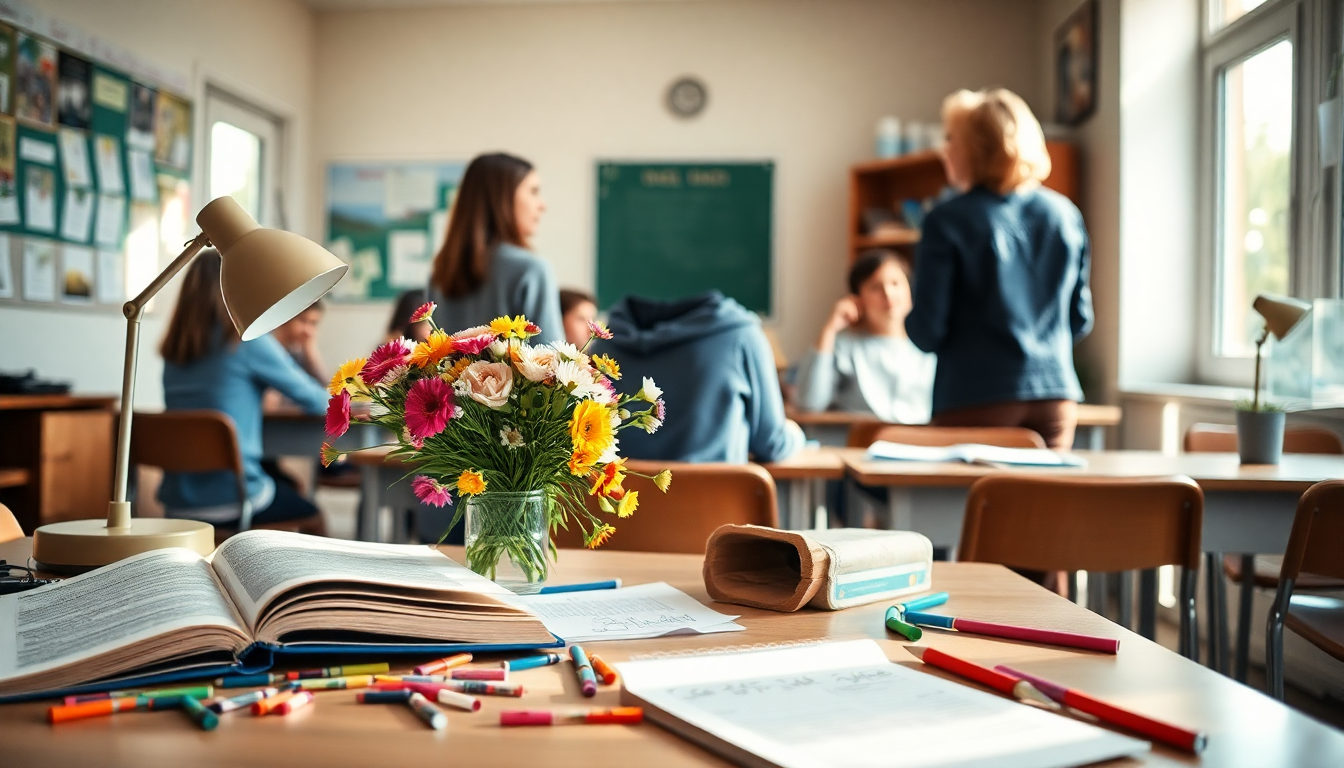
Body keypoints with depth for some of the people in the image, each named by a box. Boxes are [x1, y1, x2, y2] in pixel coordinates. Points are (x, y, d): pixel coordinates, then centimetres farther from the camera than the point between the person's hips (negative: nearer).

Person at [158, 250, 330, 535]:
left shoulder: (174, 350, 6)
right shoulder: (248, 339, -11)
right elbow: (315, 401, -2)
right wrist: (329, 398, 20)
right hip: (230, 500, -6)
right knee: (312, 518, 22)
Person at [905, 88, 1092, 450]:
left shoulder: (947, 221, -8)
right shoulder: (1065, 215, 6)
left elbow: (926, 331, -9)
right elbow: (1081, 318, 13)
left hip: (976, 404, -4)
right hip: (1055, 399, 4)